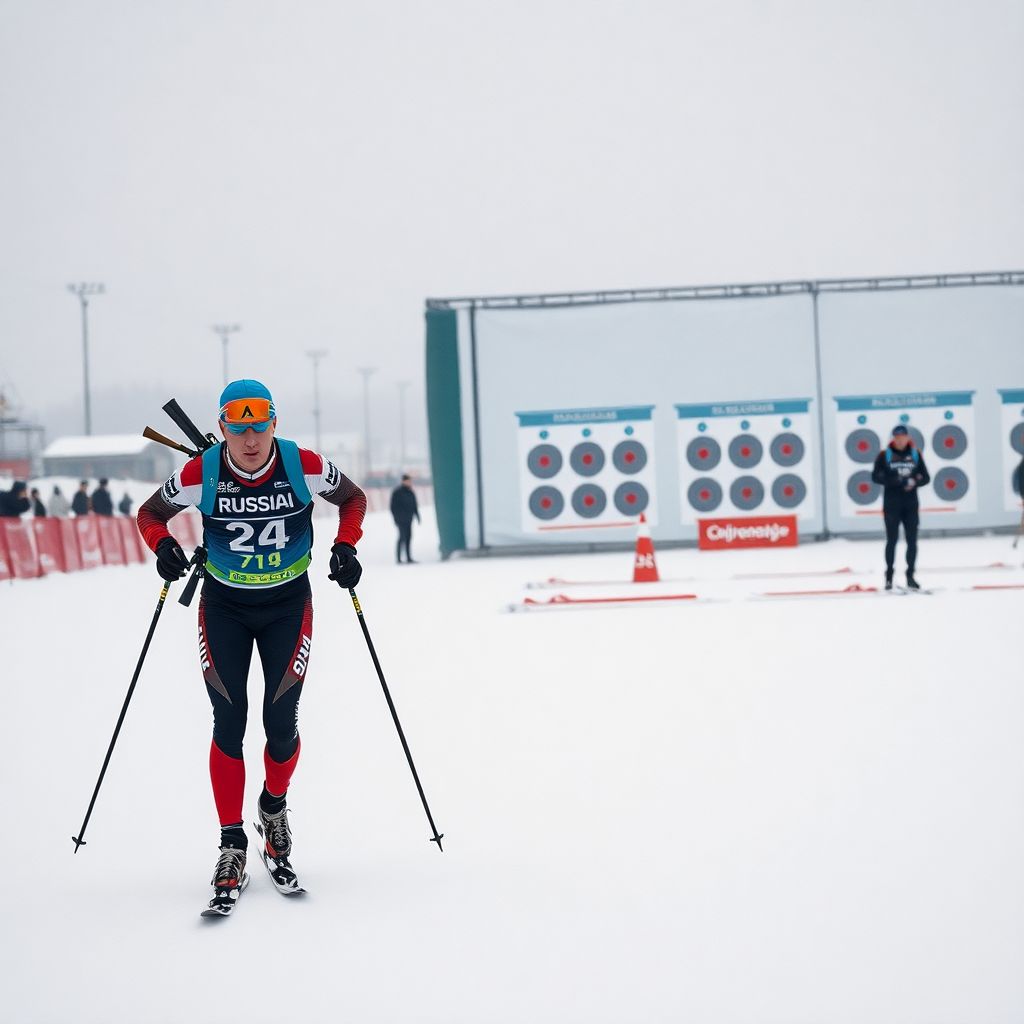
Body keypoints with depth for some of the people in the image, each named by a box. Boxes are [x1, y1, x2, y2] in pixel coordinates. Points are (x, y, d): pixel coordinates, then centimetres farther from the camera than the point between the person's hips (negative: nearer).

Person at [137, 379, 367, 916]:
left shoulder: (305, 466, -18)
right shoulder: (200, 475, -18)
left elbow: (353, 498, 2)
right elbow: (150, 513, -1)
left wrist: (345, 546, -13)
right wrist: (163, 545, -21)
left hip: (288, 604, 0)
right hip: (224, 606, 0)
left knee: (281, 724, -1)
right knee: (229, 724, -4)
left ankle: (274, 809, 29)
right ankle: (232, 848, 3)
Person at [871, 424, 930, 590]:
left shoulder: (915, 455, 5)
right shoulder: (884, 455, -2)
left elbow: (926, 478, 5)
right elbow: (875, 476, -8)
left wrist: (914, 482, -16)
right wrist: (895, 481, -20)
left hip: (911, 504, 3)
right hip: (891, 504, -3)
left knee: (912, 540, 4)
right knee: (892, 540, -1)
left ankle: (910, 576, 13)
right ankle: (889, 576, 8)